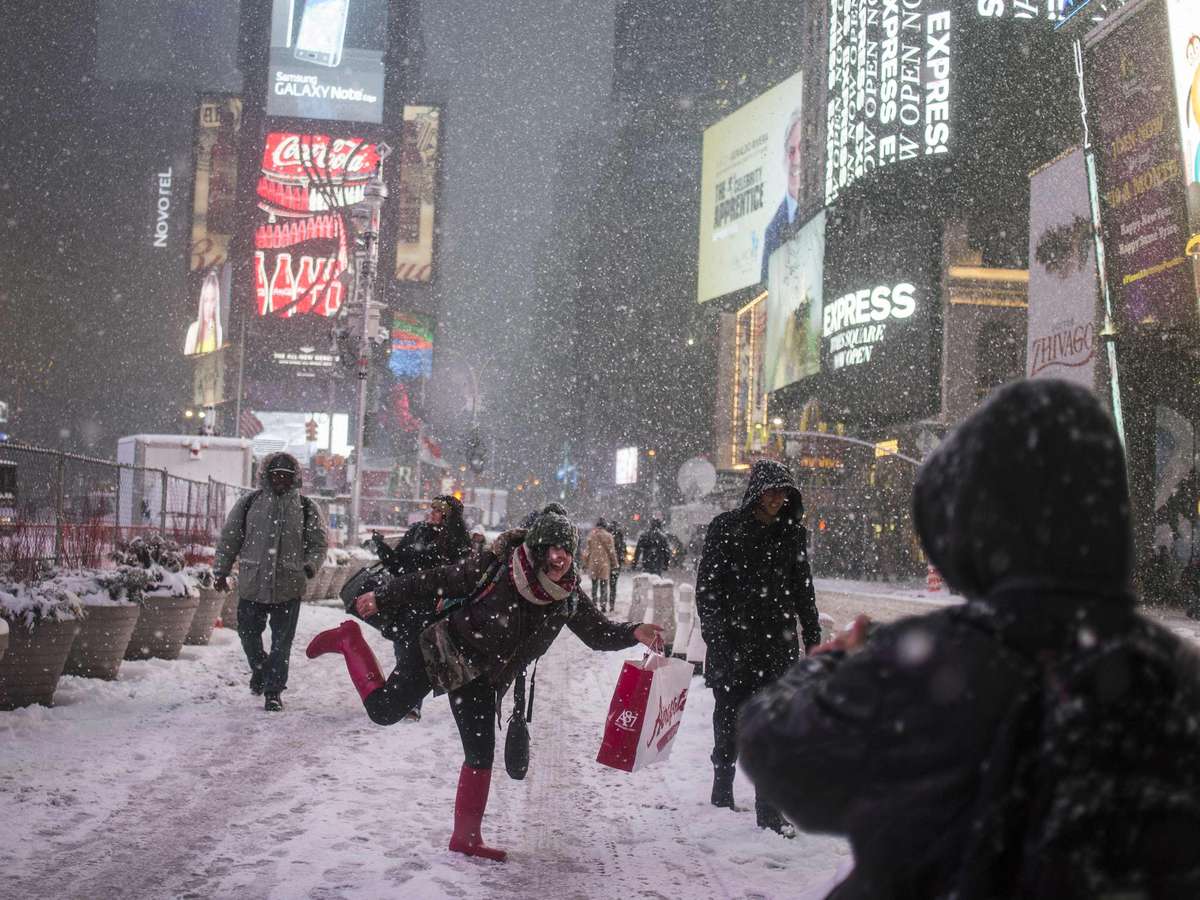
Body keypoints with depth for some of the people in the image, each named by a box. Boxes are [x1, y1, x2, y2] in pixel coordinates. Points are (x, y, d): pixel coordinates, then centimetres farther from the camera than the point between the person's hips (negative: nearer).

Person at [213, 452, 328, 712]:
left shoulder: (306, 508, 3)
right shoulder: (249, 503, 3)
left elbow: (319, 544, 7)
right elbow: (229, 539, 9)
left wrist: (310, 566, -10)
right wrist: (220, 571, 8)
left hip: (289, 587, -1)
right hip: (252, 583, 1)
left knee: (281, 642, 2)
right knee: (248, 633, 10)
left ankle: (273, 690, 12)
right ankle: (260, 669, 38)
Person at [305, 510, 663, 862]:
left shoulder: (567, 598, -12)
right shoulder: (496, 569, -28)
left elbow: (599, 632, -2)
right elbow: (436, 581, -19)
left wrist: (635, 633, -22)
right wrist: (382, 599, -11)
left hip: (480, 679, 5)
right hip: (441, 650, -5)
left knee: (482, 754, 3)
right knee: (383, 710, -3)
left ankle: (466, 837, 18)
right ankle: (349, 640, 21)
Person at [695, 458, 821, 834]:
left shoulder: (792, 533, 7)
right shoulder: (725, 528, -3)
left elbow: (803, 589, 15)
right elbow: (707, 586, -4)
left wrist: (813, 637, 13)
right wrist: (715, 633, -12)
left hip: (776, 644, 2)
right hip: (731, 643, -2)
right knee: (728, 721, 13)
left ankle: (770, 811, -3)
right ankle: (722, 792, 31)